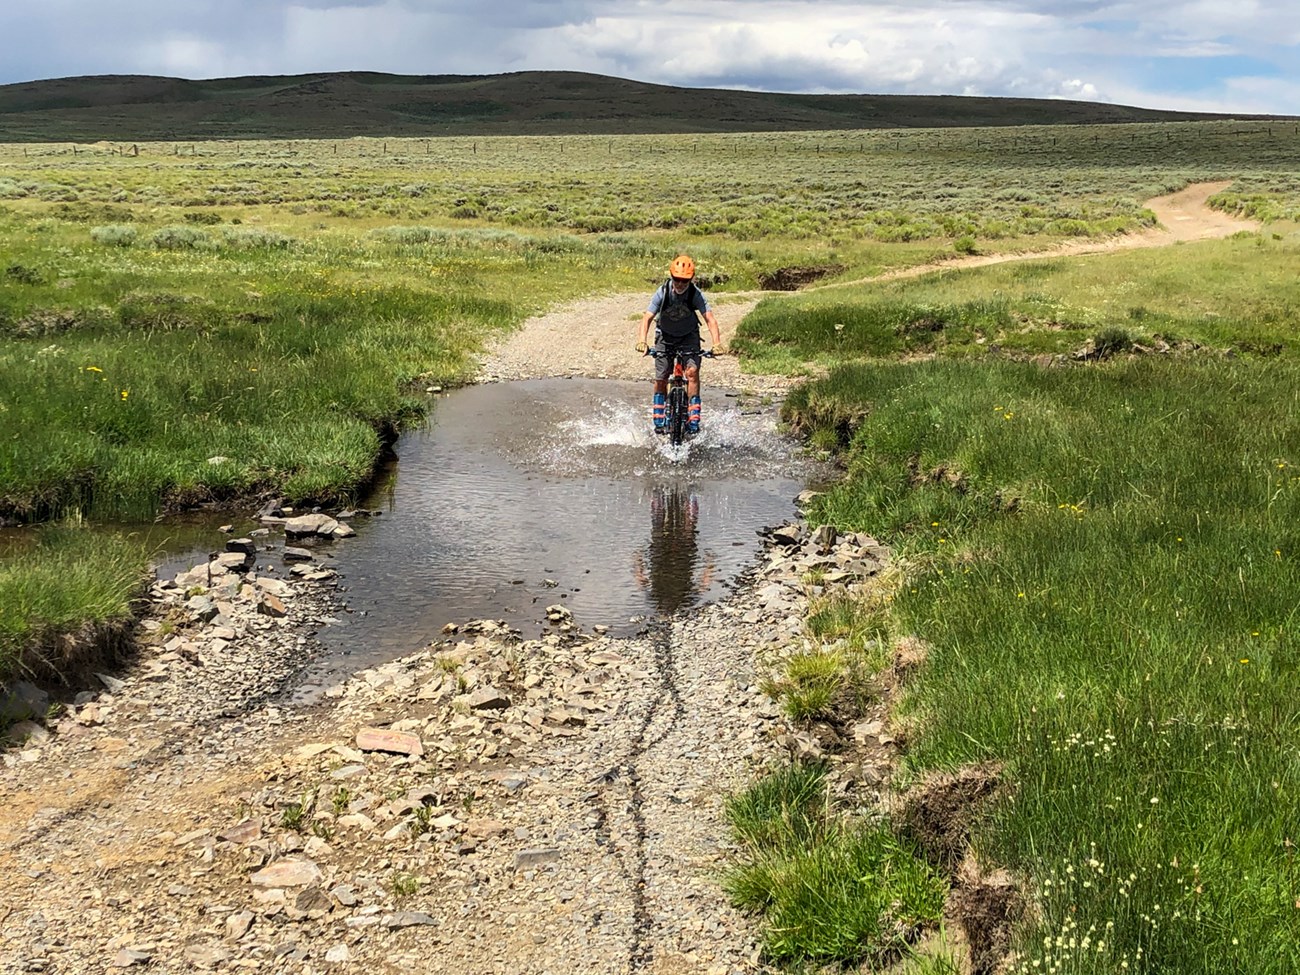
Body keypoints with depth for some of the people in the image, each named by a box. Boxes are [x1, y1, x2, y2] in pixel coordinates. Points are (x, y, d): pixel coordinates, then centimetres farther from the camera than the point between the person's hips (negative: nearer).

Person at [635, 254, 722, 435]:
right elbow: (647, 318, -28)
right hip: (665, 337, 1)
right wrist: (641, 340, -45)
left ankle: (694, 419, -15)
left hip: (689, 337, -1)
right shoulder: (662, 293, -23)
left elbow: (710, 319, -29)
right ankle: (659, 421, 15)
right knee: (661, 379, -1)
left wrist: (717, 343, -44)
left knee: (692, 371, -20)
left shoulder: (696, 294, -23)